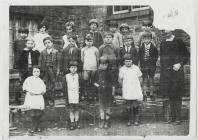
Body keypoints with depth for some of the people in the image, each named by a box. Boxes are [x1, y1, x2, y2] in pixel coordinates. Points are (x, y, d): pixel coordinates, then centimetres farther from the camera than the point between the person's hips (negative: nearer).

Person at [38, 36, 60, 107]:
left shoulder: (55, 52, 3)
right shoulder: (43, 52, 8)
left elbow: (58, 62, 4)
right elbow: (40, 62, 9)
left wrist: (58, 70, -1)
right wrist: (40, 70, 4)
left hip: (52, 70, -1)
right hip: (45, 71, 1)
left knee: (52, 86, 4)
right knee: (45, 86, 2)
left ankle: (51, 100, 12)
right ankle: (46, 101, 9)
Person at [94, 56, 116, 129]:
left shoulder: (109, 73, -5)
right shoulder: (98, 72, 0)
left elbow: (113, 82, 1)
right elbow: (95, 81, 14)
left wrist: (113, 91, 1)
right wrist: (96, 84, -6)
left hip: (108, 92, -2)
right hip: (100, 91, 2)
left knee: (107, 106, 6)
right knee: (101, 106, 6)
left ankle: (107, 121, 17)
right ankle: (102, 121, 16)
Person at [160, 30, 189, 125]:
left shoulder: (178, 41, -1)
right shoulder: (162, 43, 12)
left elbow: (186, 55, 1)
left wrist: (180, 64, -12)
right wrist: (162, 69, 10)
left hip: (176, 71, -4)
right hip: (165, 72, 4)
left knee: (177, 95, -1)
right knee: (167, 94, 4)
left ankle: (178, 117, 7)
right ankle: (171, 116, 14)